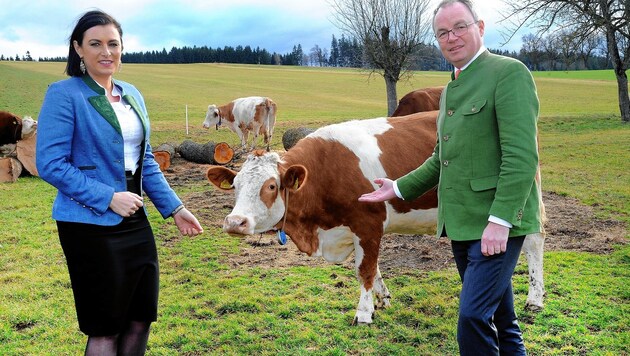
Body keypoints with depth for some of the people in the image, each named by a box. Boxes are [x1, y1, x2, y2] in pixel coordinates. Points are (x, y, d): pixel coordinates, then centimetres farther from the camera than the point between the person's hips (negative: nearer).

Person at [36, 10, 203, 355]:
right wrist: (108, 198, -20)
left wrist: (174, 208, 9)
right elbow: (50, 164, -15)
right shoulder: (64, 94, -10)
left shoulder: (132, 95, 11)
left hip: (134, 221, 7)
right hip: (90, 224, -7)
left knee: (140, 319, 14)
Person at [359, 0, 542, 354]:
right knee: (499, 318, 16)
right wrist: (399, 188, 19)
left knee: (474, 317, -13)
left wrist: (500, 220, -23)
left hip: (497, 224, -8)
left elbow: (522, 155, -18)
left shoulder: (509, 72, -9)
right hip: (461, 225, 8)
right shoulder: (449, 89, 17)